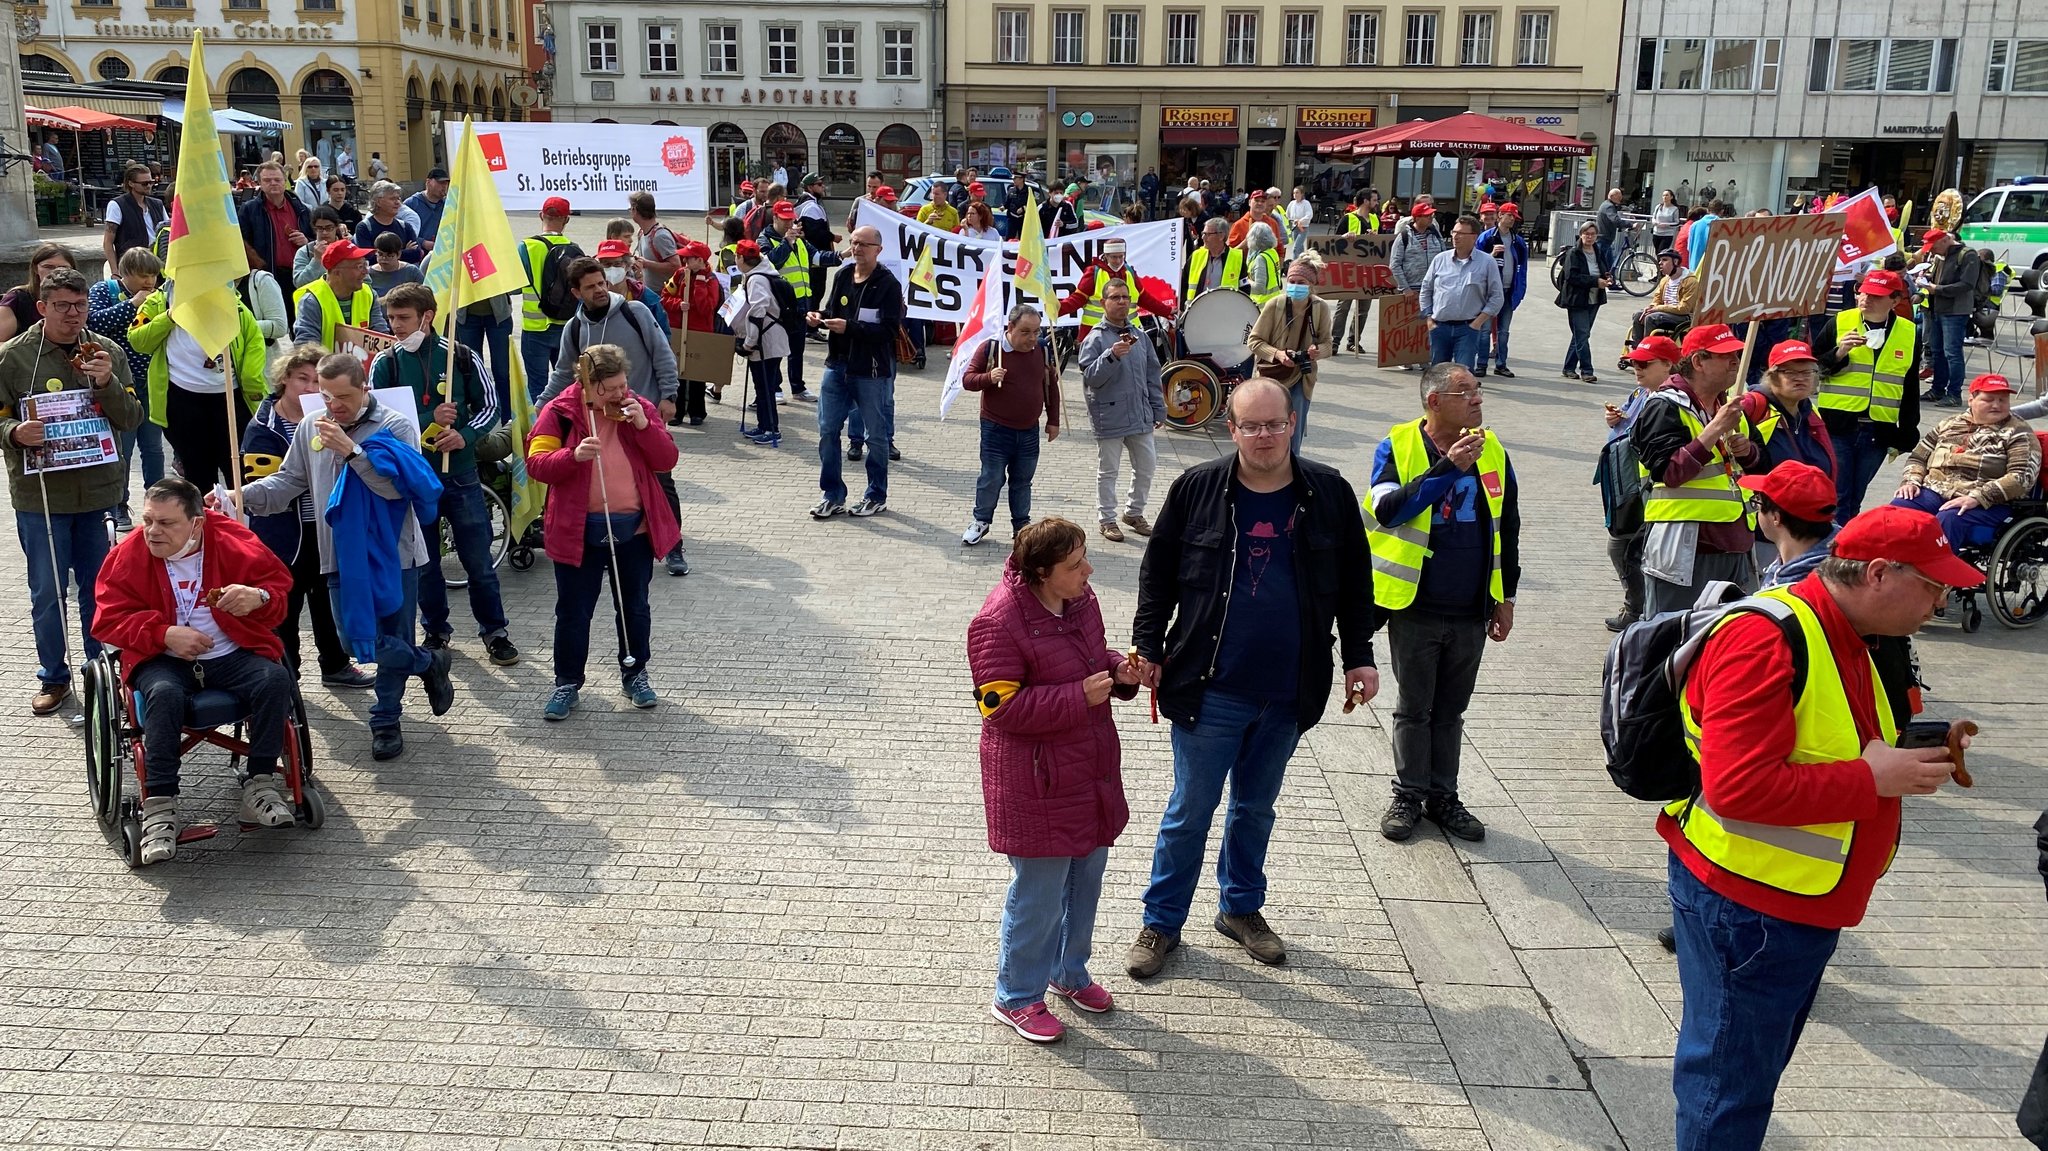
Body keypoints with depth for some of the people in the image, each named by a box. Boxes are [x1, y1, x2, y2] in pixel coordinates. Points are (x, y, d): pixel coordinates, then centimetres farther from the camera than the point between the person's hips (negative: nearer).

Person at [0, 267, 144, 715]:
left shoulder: (108, 353, 2)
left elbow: (131, 420, -1)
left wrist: (107, 383, -18)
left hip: (98, 492, 2)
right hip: (39, 495, -2)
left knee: (99, 589, 12)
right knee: (48, 592, 6)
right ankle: (54, 677, 21)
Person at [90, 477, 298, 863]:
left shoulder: (235, 542, -2)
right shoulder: (128, 555, 0)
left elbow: (279, 586, 3)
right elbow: (109, 620, 0)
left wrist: (258, 597, -23)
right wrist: (165, 634, -17)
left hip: (232, 655, 1)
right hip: (163, 660, -1)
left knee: (274, 678, -29)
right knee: (164, 693, -35)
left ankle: (260, 785, -17)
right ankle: (159, 809, -31)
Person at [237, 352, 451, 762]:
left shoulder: (394, 427, -8)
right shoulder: (311, 429, 5)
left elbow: (396, 485, -20)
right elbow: (288, 482, 8)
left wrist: (350, 449, -27)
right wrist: (242, 495, -7)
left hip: (392, 554, -4)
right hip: (342, 556, 4)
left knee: (391, 640, 7)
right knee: (360, 643, 4)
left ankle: (386, 721, 26)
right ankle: (428, 663, 28)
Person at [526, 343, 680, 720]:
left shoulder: (640, 408, 2)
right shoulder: (559, 412, -6)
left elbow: (666, 461, -1)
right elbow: (536, 463, -10)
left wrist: (644, 426, -16)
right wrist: (573, 455, -27)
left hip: (634, 528, 2)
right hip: (578, 530, -2)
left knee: (634, 607, 14)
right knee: (573, 610, 7)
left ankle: (634, 674, 30)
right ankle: (567, 683, 21)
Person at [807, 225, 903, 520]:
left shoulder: (888, 284, -11)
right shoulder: (842, 275, 6)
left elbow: (889, 329, -19)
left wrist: (849, 327, -25)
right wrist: (820, 317, -4)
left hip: (872, 371, -6)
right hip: (838, 364, 6)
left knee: (876, 435, 7)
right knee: (827, 430, 7)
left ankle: (877, 496, 23)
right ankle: (833, 495, 18)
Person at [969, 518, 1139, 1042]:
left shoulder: (1081, 600, 2)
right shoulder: (999, 622, -24)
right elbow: (1001, 705, -23)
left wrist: (1118, 670, -4)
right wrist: (1079, 697, -25)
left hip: (1091, 772, 8)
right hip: (1037, 785, -8)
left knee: (1086, 876, 21)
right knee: (1039, 892, 4)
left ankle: (1069, 972, 44)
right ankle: (1016, 997, 25)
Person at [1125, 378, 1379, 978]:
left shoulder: (1329, 493, -1)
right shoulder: (1197, 489, -6)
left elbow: (1353, 583, 8)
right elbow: (1158, 573, 1)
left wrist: (1359, 656, 6)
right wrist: (1148, 648, -3)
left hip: (1288, 693, 2)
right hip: (1209, 688, -2)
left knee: (1256, 807, 19)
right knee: (1190, 811, 7)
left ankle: (1241, 907, 38)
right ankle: (1161, 922, 23)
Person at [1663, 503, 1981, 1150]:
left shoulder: (1845, 639, 10)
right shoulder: (1765, 641, -23)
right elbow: (1736, 786, -31)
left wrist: (1909, 756, 6)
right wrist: (1872, 779, -24)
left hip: (1804, 904, 10)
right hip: (1745, 905, -10)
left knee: (1757, 1068, 23)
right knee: (1730, 1084, 2)